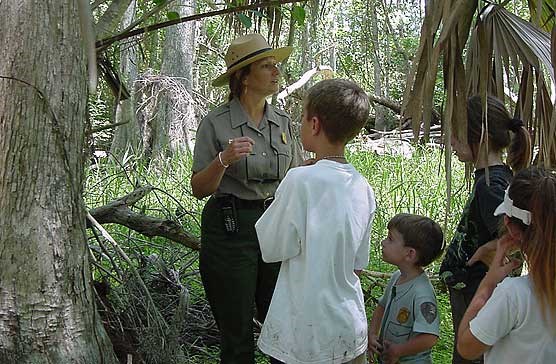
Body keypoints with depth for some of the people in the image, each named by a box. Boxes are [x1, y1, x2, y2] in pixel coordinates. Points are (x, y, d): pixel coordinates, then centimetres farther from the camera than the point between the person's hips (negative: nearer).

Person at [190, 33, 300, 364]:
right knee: (237, 337, 7)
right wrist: (224, 159, -24)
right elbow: (199, 189, -8)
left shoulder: (283, 122, 7)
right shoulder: (216, 123, -9)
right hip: (231, 229, -4)